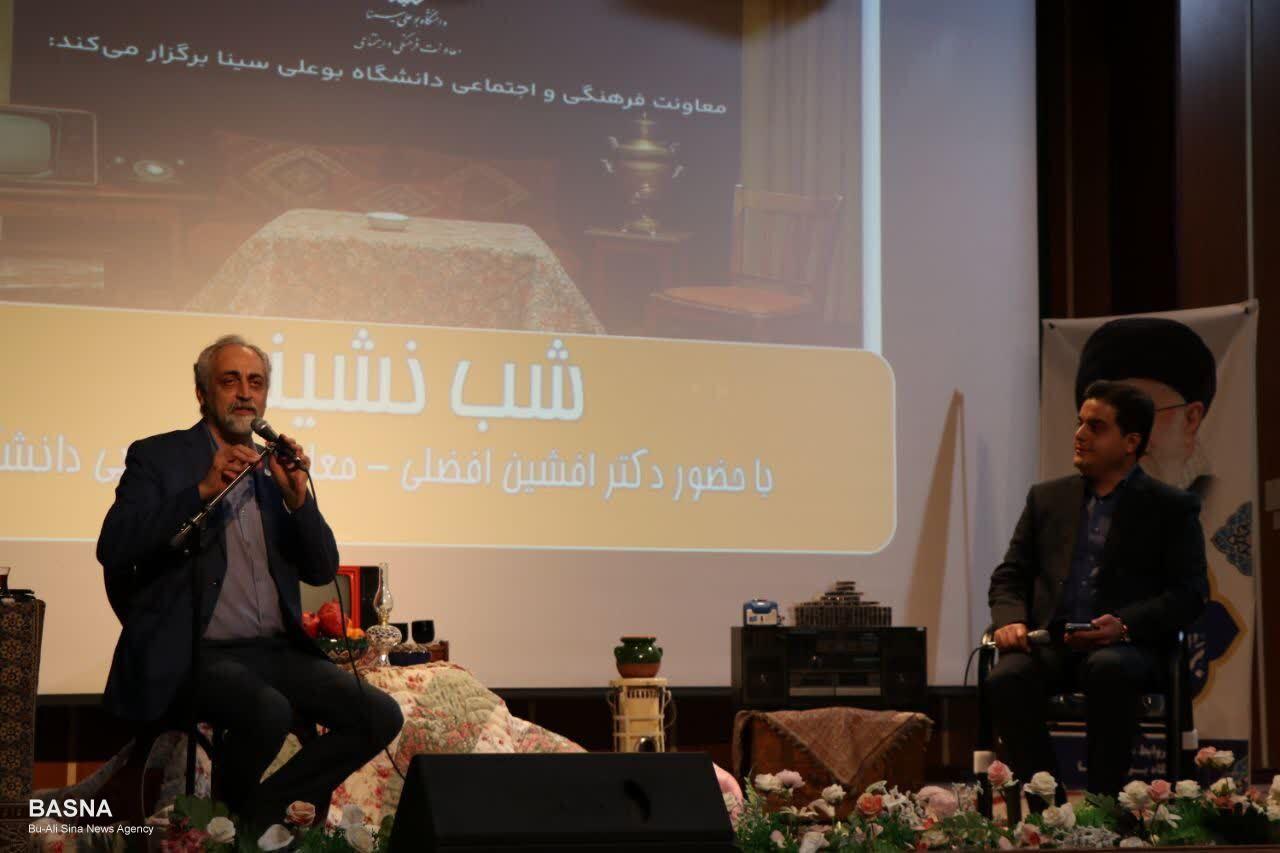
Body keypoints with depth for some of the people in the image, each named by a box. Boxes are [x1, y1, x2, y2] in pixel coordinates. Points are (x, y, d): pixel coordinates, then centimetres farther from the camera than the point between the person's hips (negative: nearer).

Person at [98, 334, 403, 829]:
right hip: (195, 654, -6)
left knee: (381, 717, -12)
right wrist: (203, 489, -19)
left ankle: (265, 808, 3)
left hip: (276, 651, 6)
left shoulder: (273, 468, 17)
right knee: (270, 712, -34)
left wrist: (297, 497, -5)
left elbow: (321, 570, 12)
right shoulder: (157, 457, 3)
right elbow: (113, 549, -12)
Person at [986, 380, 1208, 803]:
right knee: (1006, 680, -31)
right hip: (1048, 643, 3)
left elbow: (1190, 592, 0)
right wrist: (1011, 620, -4)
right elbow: (1010, 575, 19)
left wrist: (1125, 624, -17)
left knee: (1109, 670, -39)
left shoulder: (1172, 508, 10)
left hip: (1130, 647, -3)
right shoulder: (1047, 497, 21)